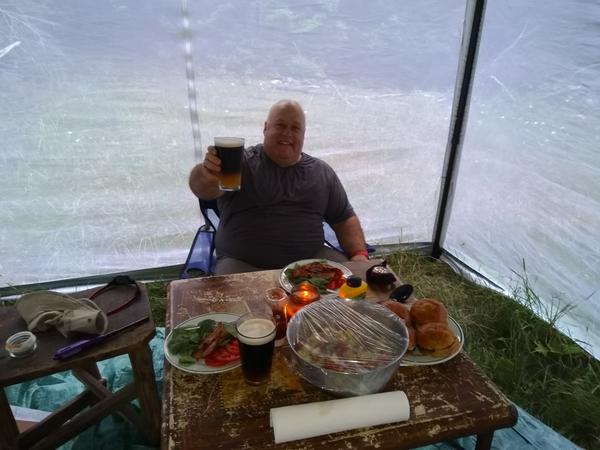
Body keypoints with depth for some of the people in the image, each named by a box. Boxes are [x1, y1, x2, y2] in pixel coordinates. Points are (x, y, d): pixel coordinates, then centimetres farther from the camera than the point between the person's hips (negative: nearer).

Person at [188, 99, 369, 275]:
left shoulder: (322, 172, 12)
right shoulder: (241, 162, -1)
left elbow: (344, 219, 15)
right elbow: (205, 190, -18)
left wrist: (360, 254, -3)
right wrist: (207, 175, -42)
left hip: (310, 261, 4)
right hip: (245, 265, -3)